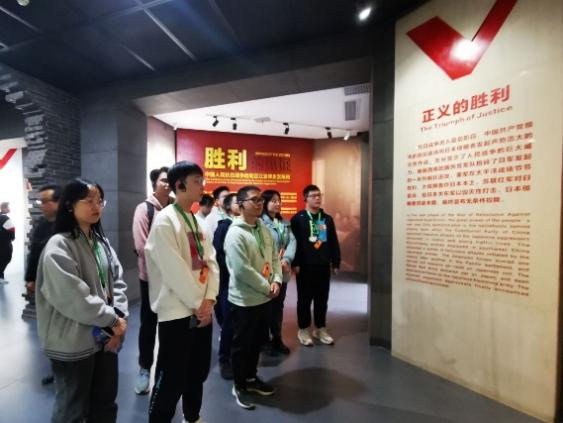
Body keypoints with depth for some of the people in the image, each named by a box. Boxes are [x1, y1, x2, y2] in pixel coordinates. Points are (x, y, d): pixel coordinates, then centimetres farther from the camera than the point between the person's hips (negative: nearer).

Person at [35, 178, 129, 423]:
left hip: (104, 337, 6)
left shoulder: (101, 241, 5)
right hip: (73, 343, -6)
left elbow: (117, 280, 5)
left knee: (106, 403, 20)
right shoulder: (58, 246, -16)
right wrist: (112, 320, -15)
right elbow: (74, 298, -23)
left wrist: (119, 316, -9)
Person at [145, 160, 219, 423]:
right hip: (177, 312, -7)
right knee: (171, 379, 6)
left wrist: (209, 299, -6)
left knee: (198, 372, 20)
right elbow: (175, 271, -19)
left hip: (201, 309, 8)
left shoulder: (197, 220, 9)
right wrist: (198, 304, -13)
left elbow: (211, 261, 5)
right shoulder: (164, 221, -14)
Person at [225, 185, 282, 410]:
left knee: (257, 341, 22)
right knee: (242, 344, 12)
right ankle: (239, 385, 32)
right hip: (244, 300, -7)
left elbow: (274, 257, 8)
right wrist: (267, 287, -17)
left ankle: (251, 378, 42)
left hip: (264, 298, 7)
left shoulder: (263, 228, 5)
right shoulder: (235, 233, -20)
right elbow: (242, 270, -25)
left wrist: (276, 280, -8)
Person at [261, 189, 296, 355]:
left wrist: (286, 260, -13)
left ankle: (277, 339, 30)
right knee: (266, 306, 6)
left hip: (283, 271, 6)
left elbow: (292, 241, 2)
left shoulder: (285, 222, 11)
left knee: (278, 305, 16)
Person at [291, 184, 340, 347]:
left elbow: (334, 243, 11)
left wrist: (336, 262, 8)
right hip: (305, 267, -4)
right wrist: (295, 263, -13)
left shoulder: (327, 219, 9)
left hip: (323, 266, 4)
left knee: (322, 299, 14)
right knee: (304, 299, 8)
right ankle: (303, 330, 23)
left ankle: (320, 329, 29)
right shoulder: (298, 219, -6)